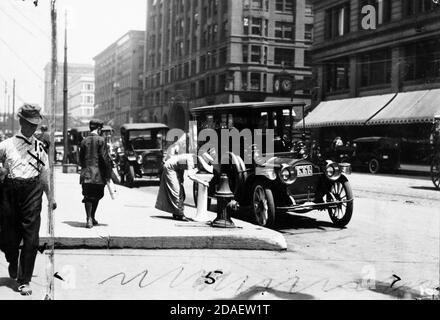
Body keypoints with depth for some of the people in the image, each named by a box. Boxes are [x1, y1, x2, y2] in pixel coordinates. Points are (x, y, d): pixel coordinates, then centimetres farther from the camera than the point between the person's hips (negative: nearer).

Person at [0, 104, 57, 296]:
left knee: (31, 237, -5)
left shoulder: (40, 147, 10)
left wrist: (49, 197, 17)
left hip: (33, 190, 1)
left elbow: (44, 174, 16)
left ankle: (24, 280, 3)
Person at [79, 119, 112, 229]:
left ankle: (89, 219, -6)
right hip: (98, 174, -3)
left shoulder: (84, 141, 7)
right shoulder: (101, 140, -7)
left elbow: (81, 159, 12)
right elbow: (105, 158, -11)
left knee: (88, 196, 4)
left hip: (86, 174, 3)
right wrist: (108, 174, -4)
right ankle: (92, 218, 22)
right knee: (97, 196, 13)